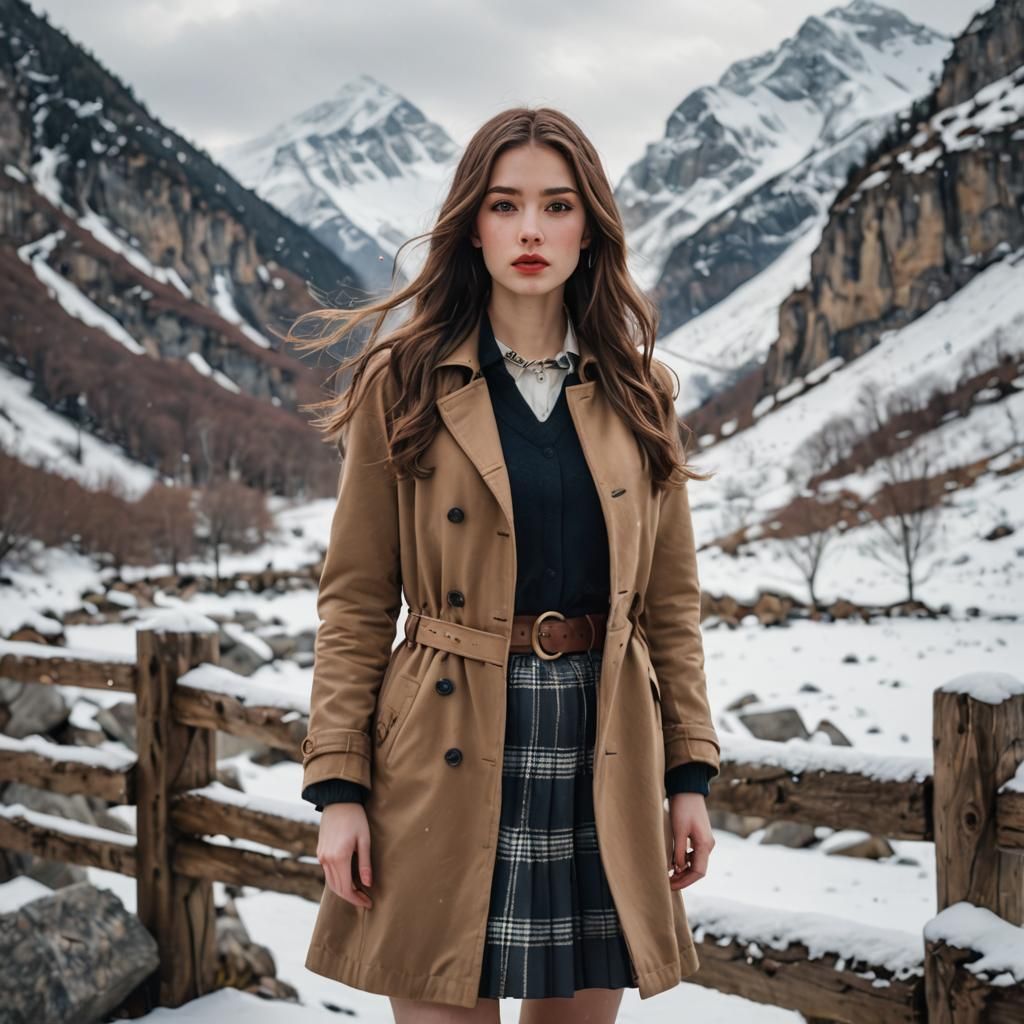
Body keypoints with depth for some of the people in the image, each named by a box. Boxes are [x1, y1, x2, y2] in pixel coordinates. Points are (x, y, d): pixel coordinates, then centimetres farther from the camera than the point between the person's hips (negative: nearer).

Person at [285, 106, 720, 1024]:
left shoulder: (638, 393, 7)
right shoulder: (404, 384, 0)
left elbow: (671, 600, 10)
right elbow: (356, 602, -1)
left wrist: (690, 774, 5)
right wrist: (338, 786, -6)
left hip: (602, 751, 3)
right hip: (451, 756, -2)